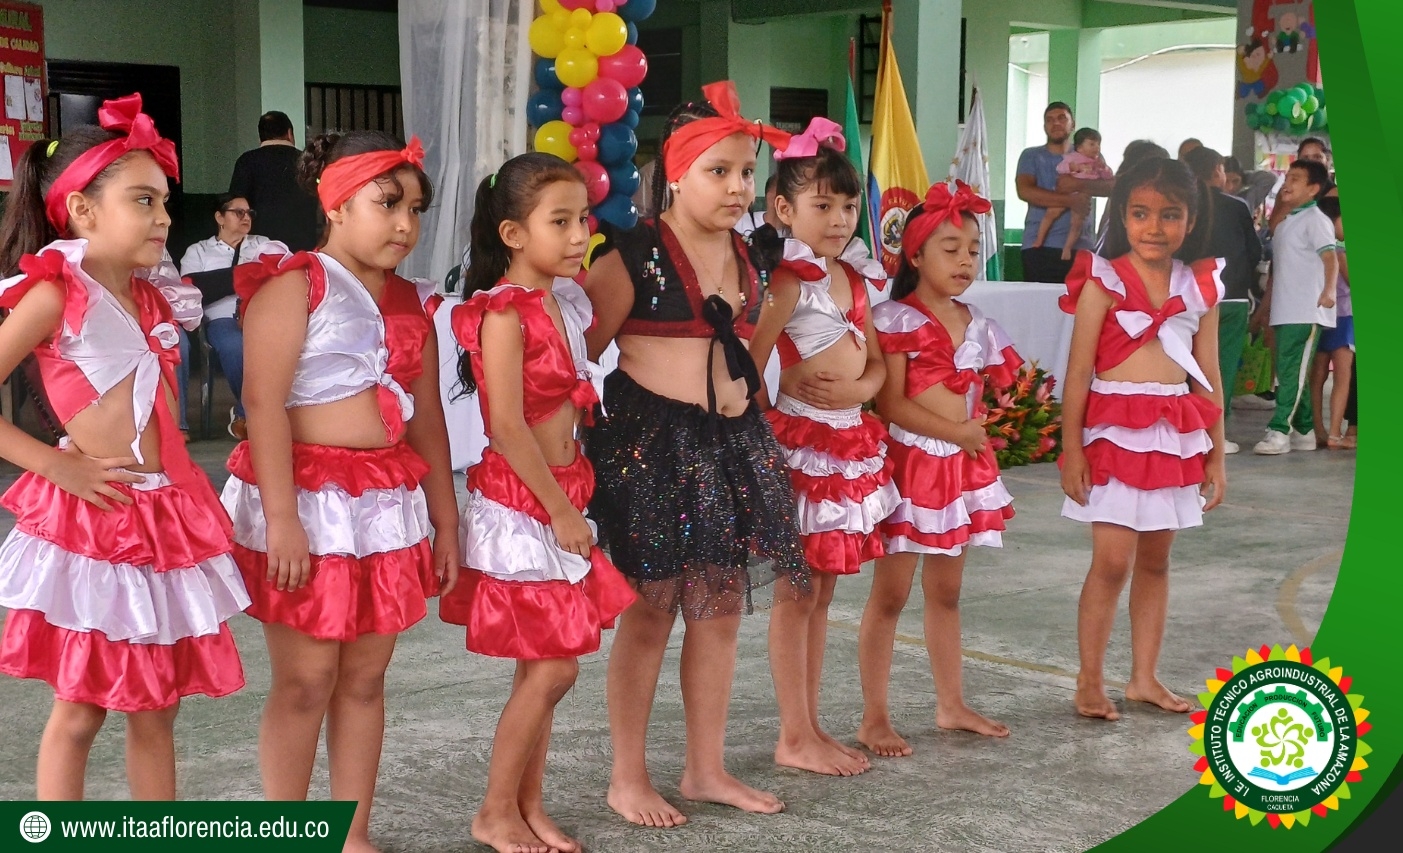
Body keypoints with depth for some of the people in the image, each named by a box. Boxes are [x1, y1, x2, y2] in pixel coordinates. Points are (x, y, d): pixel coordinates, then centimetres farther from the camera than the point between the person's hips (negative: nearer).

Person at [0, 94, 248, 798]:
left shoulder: (147, 297, 12)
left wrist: (188, 497, 10)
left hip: (165, 514, 7)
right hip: (93, 517, -7)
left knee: (156, 708, 14)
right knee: (80, 711, 3)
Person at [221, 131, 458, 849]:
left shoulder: (413, 303, 14)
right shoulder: (294, 284, -7)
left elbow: (428, 419, 17)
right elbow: (263, 403, -15)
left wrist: (445, 520, 15)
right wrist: (282, 518, -21)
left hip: (389, 506, 6)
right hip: (307, 499, -6)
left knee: (365, 678, 10)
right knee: (307, 680, -1)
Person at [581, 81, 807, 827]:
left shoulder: (743, 255, 10)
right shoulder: (634, 254, -12)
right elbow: (580, 352, -10)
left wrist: (740, 398, 15)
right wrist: (594, 429, -8)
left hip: (732, 442, 7)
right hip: (650, 443, -7)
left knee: (721, 609, 12)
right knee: (649, 612, 2)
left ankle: (706, 767, 25)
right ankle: (627, 778, 16)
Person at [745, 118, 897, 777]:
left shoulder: (854, 277, 12)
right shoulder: (791, 278, -12)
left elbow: (877, 361, 15)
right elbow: (749, 363, -18)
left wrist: (859, 388, -6)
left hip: (852, 438, 8)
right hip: (803, 439, -8)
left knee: (823, 590, 13)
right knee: (797, 592, -1)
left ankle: (810, 725, 23)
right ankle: (795, 739, 8)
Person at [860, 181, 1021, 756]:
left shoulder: (976, 325, 11)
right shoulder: (895, 320, -10)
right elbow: (890, 403, -16)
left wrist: (978, 439, -1)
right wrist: (957, 432, -15)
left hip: (963, 465, 7)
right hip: (911, 461, -7)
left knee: (945, 590, 16)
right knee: (890, 594, -1)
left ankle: (951, 705, 26)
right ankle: (874, 718, 7)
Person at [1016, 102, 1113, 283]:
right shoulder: (1031, 156, 10)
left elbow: (1110, 186, 1)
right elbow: (1024, 191, -7)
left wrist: (1079, 185, -18)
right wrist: (1070, 200, -16)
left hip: (1078, 246, 1)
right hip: (1039, 246, -1)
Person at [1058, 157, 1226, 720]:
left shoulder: (1201, 286, 7)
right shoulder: (1104, 281, -6)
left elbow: (1208, 377, 10)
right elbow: (1079, 371, -7)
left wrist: (1215, 454, 10)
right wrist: (1071, 448, -11)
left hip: (1176, 435, 5)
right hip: (1115, 430, -5)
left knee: (1155, 560, 12)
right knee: (1112, 561, -7)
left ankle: (1144, 678, 21)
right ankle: (1090, 683, 5)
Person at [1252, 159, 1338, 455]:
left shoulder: (1314, 219, -6)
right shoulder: (1284, 224, 21)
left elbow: (1330, 257, -18)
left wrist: (1329, 290, -34)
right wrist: (1264, 306, 24)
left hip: (1306, 312, -9)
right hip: (1284, 311, 9)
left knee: (1293, 372, -10)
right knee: (1289, 373, 9)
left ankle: (1279, 431, -11)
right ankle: (1304, 431, 15)